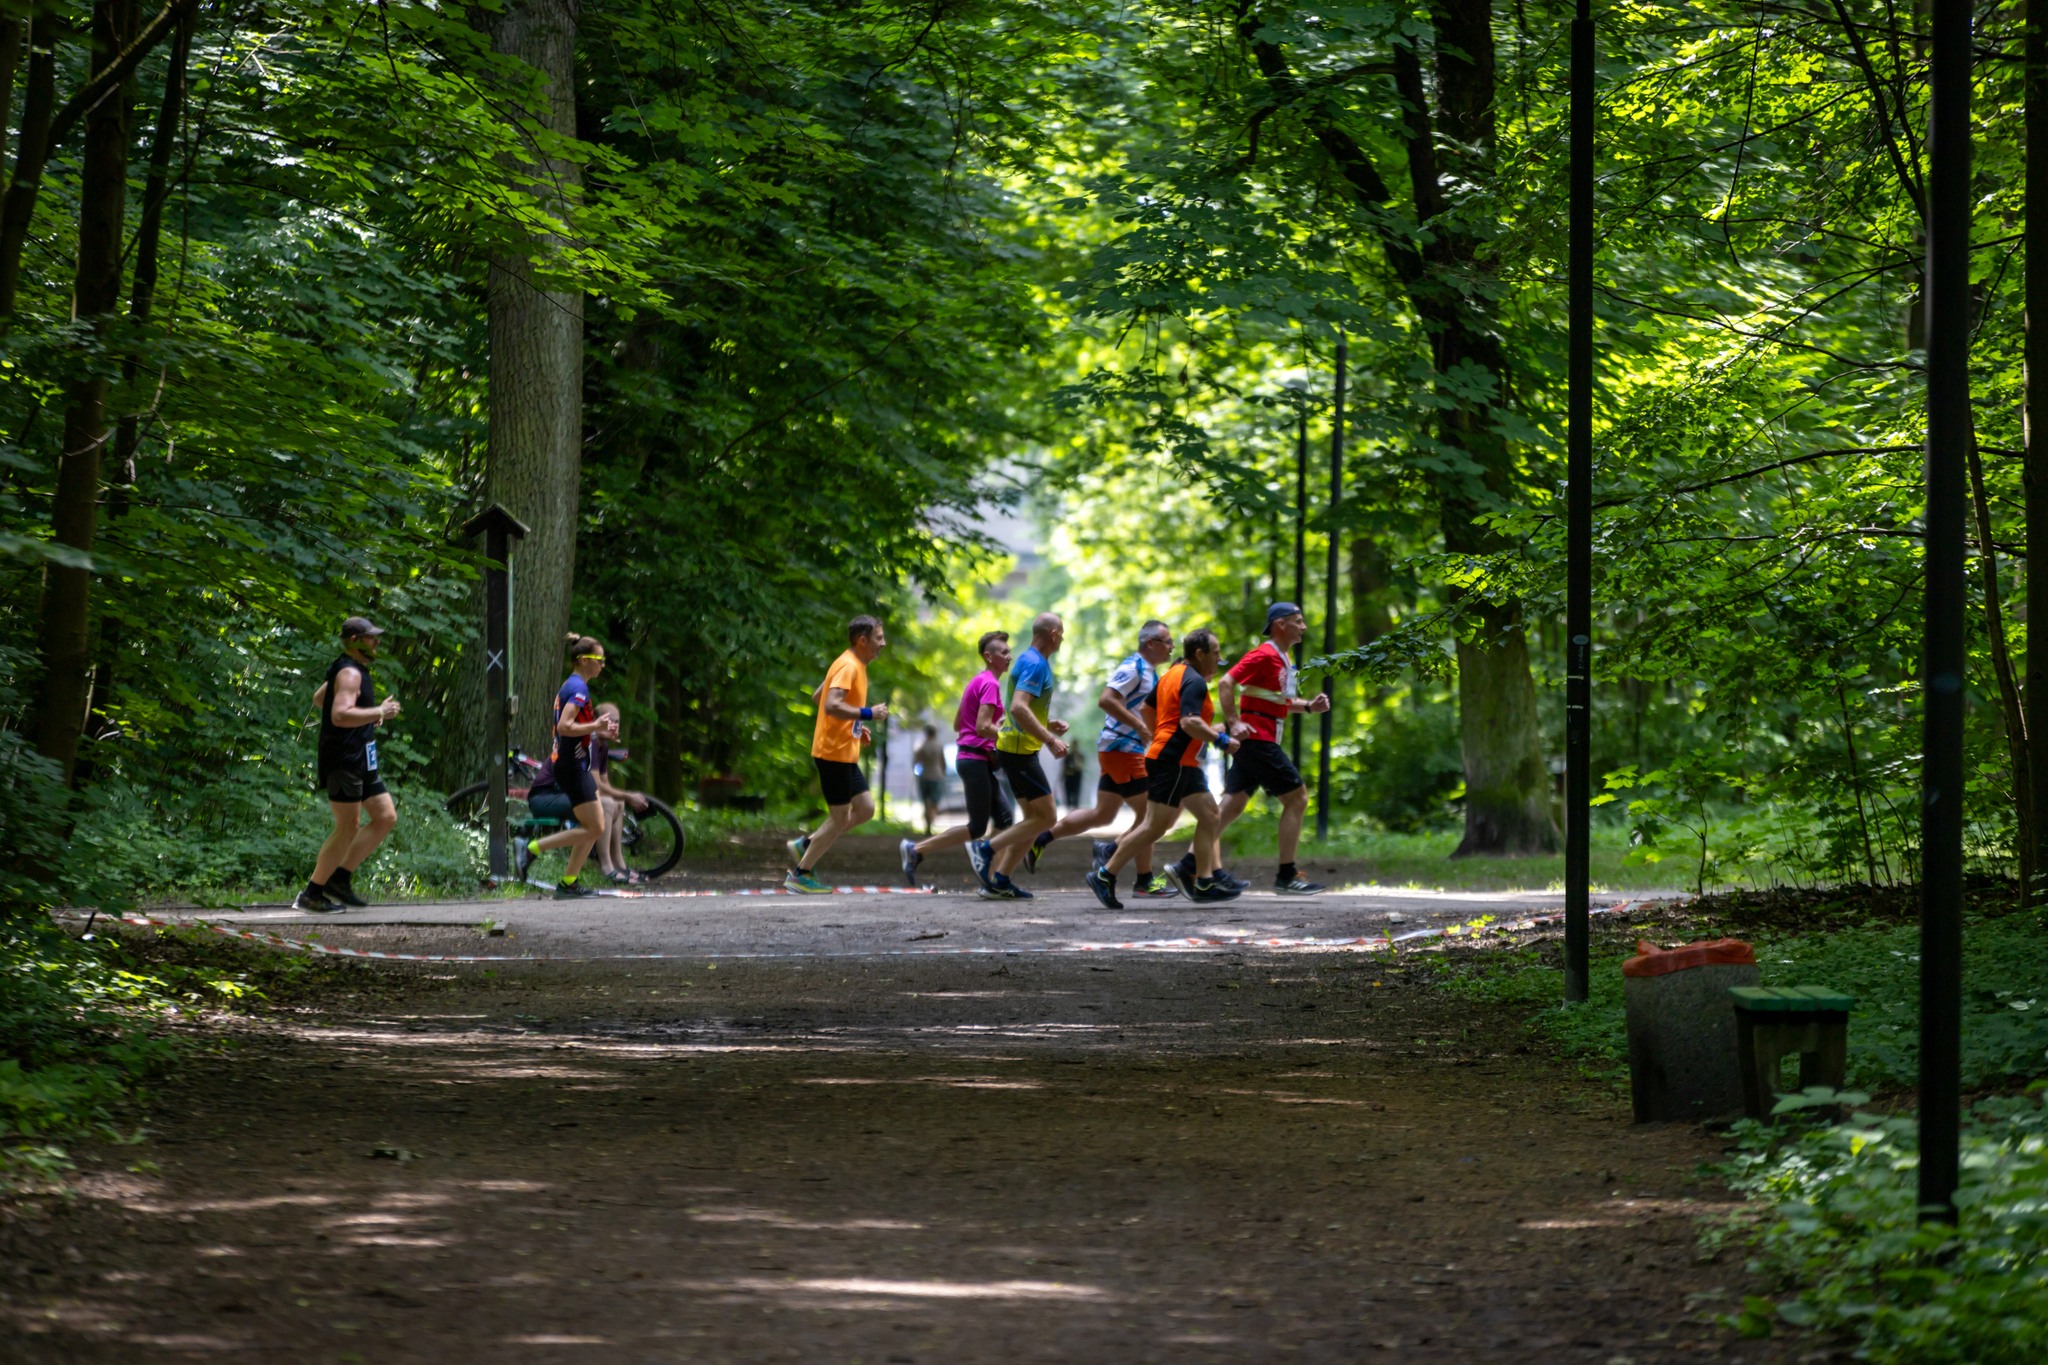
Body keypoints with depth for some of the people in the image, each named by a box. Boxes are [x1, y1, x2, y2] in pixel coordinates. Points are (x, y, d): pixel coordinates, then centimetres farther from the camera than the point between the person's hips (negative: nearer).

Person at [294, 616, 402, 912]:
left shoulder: (353, 670, 16)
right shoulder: (350, 673, -16)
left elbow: (319, 698, 31)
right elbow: (340, 715, -31)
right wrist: (378, 713, -23)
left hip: (361, 760, 11)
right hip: (343, 762, -11)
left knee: (386, 817, 9)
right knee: (348, 828, -7)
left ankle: (340, 877, 11)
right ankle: (311, 894, 0)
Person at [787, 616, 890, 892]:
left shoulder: (855, 665, 14)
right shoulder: (848, 666, -17)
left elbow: (817, 697, 22)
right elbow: (832, 705, -30)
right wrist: (867, 714, -24)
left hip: (844, 754, 10)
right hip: (834, 753, -10)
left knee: (865, 809, 11)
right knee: (840, 817, -3)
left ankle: (806, 844, 14)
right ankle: (800, 875, 5)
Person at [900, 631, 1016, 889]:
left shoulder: (976, 681, 16)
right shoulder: (990, 684, -14)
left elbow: (957, 725, 21)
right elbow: (982, 727, -23)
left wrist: (996, 726, 16)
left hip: (972, 759, 10)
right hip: (976, 759, -10)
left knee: (1004, 819, 7)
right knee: (977, 828, -6)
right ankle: (916, 849, -4)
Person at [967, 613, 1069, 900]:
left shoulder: (1030, 661, 16)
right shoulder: (1035, 664, -16)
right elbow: (1018, 708, -28)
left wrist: (1048, 725, 15)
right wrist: (1050, 739, -28)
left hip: (1014, 749, 10)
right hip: (1020, 751, -10)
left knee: (1035, 818, 11)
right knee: (1045, 817, -8)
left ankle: (999, 879, 8)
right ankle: (986, 849, -8)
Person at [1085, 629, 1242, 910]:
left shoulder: (1171, 675, 16)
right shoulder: (1194, 682, -14)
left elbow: (1147, 712, 20)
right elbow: (1189, 721, -27)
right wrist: (1221, 740, -18)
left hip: (1184, 765, 11)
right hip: (1172, 762, -11)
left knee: (1210, 817, 11)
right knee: (1155, 826, -10)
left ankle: (1205, 883, 9)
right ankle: (1105, 875, -6)